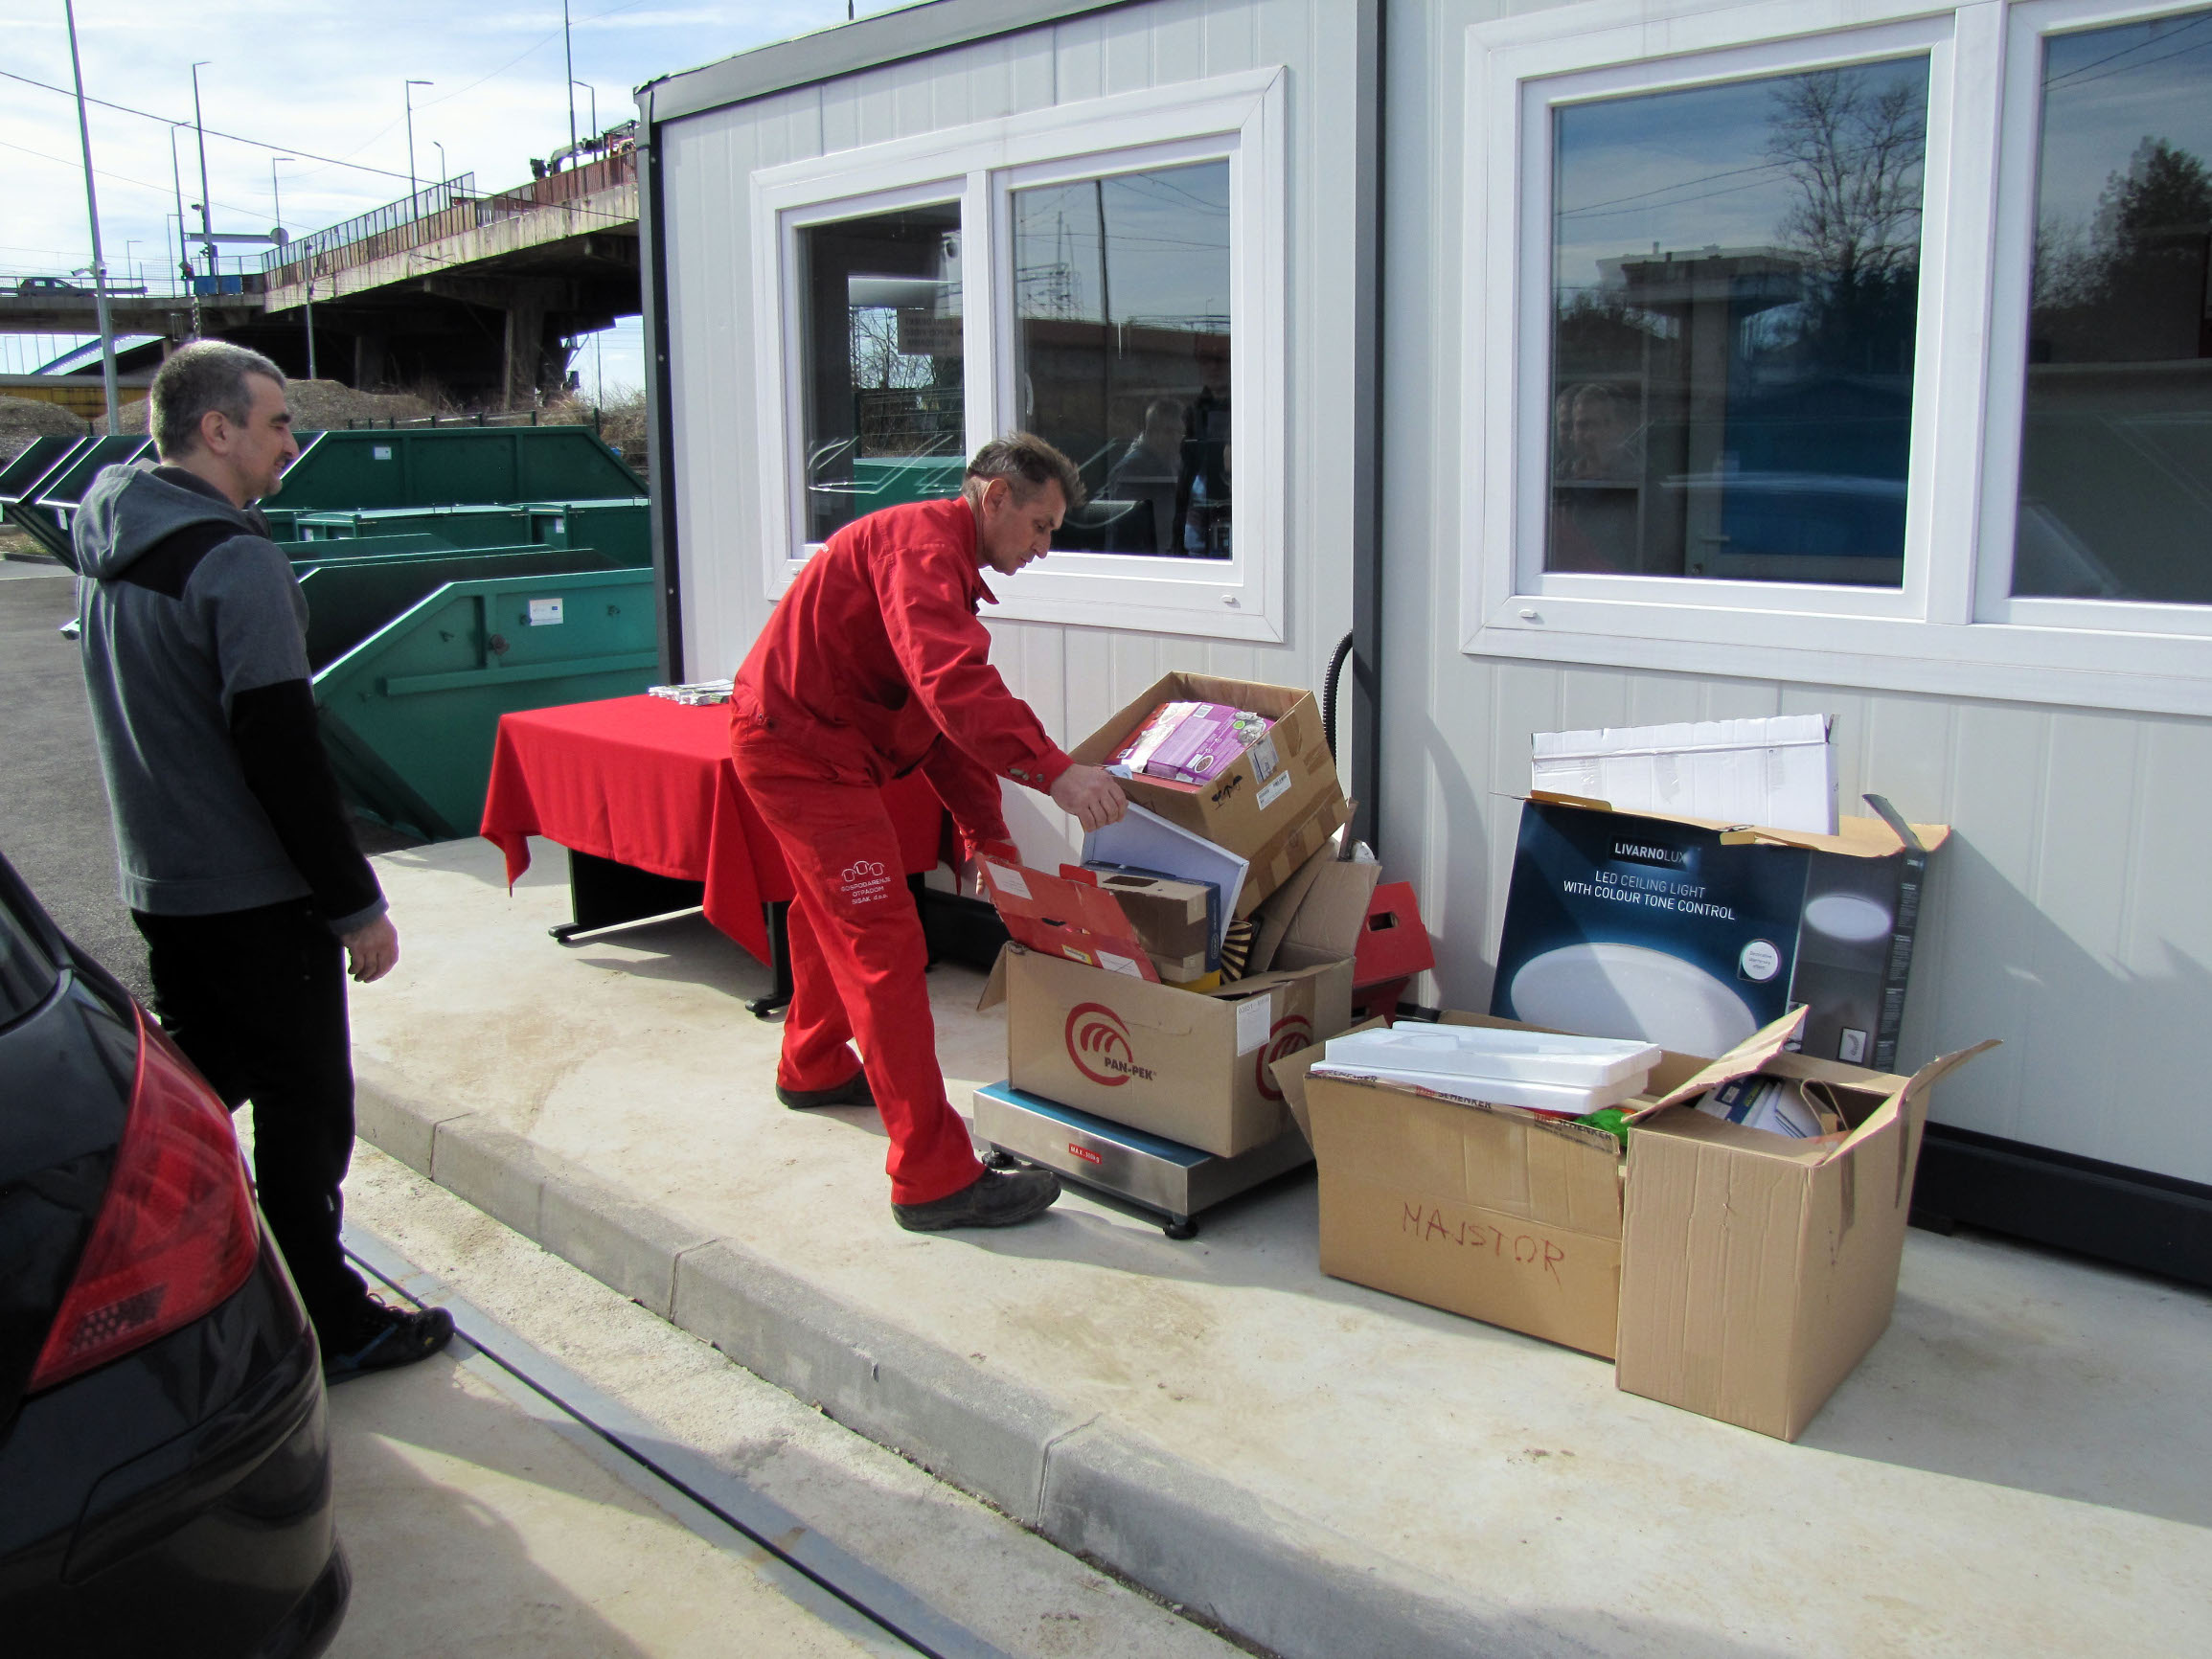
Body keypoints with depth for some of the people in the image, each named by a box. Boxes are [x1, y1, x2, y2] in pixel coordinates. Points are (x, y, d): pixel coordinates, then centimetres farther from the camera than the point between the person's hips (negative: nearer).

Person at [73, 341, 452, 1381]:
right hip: (259, 898, -8)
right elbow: (282, 754, -22)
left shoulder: (108, 551, 9)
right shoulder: (235, 561, -19)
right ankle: (326, 1326, 15)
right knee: (305, 1105, 4)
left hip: (161, 891, 8)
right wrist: (356, 904, -16)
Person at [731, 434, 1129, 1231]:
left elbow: (946, 727, 14)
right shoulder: (920, 541, -18)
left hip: (800, 740, 11)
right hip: (804, 751, -11)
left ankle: (813, 1068, 54)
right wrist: (1053, 769, -42)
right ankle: (933, 1179, -12)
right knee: (884, 947, -13)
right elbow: (951, 680, -36)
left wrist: (989, 839, 8)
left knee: (831, 911, 30)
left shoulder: (941, 560, 15)